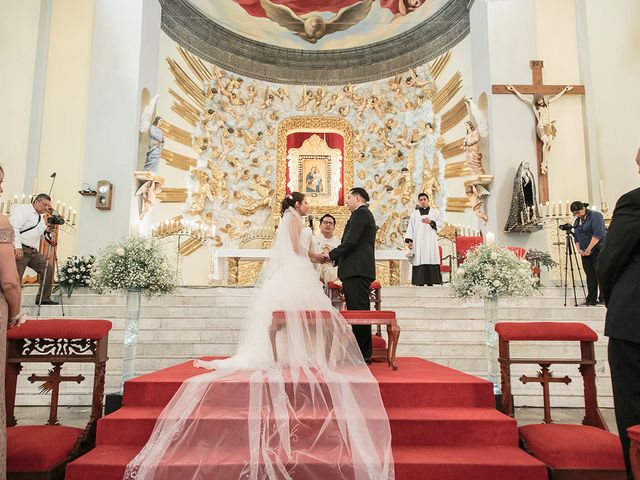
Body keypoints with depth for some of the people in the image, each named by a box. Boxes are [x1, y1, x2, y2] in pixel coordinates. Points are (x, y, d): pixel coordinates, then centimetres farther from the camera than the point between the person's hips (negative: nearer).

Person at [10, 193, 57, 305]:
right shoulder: (22, 209, -4)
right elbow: (14, 227, -16)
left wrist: (47, 230, 6)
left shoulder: (40, 217, 21)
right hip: (20, 250, -8)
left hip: (33, 251, 9)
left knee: (48, 268, 3)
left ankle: (43, 298, 10)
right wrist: (18, 247, -23)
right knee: (16, 278, -10)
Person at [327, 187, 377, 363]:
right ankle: (364, 353, 14)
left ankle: (363, 354, -5)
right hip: (359, 270, 10)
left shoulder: (360, 213, -6)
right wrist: (337, 259, 18)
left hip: (357, 271, -10)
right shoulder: (365, 214, 26)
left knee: (358, 312, -9)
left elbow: (351, 242, -16)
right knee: (358, 312, 10)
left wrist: (332, 255, -3)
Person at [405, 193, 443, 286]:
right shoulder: (414, 213, 14)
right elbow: (411, 227, 6)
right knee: (420, 261, -7)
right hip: (418, 242, 0)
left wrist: (431, 222, -9)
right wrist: (409, 240, -5)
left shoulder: (434, 212, 15)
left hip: (431, 242, 0)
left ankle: (430, 282, -5)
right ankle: (420, 282, -6)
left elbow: (440, 225, 8)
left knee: (431, 260, -7)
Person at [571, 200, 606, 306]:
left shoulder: (595, 216, -6)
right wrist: (578, 249, 2)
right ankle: (591, 300, 6)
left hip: (598, 250, -6)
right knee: (590, 276, 4)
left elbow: (598, 234, -16)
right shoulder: (577, 222, 16)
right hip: (585, 253, 6)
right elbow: (576, 237, 19)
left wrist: (588, 249, -17)